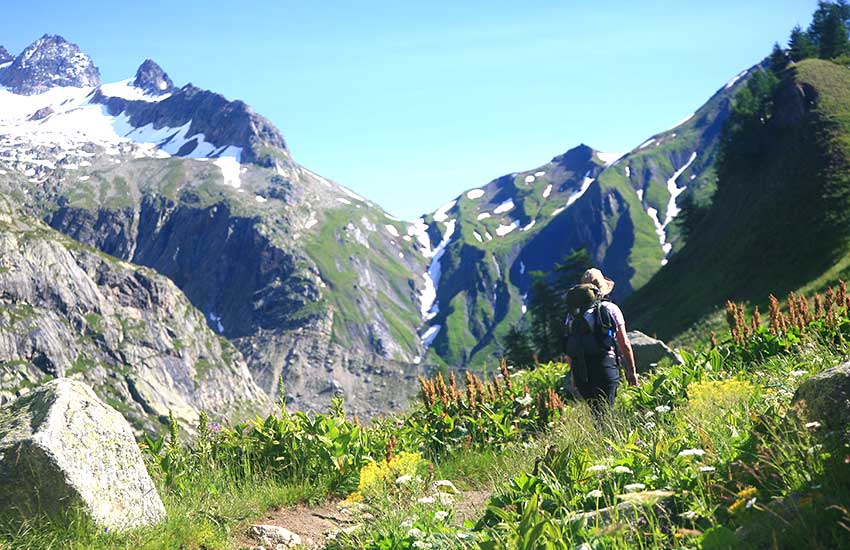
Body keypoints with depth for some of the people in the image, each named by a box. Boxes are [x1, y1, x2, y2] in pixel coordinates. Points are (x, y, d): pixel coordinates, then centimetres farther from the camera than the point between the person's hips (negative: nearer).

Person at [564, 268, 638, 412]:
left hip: (580, 371, 4)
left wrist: (573, 373, 23)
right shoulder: (610, 309, 2)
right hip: (605, 367, -4)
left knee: (595, 411, 17)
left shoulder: (572, 313, 12)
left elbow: (568, 349, 12)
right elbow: (624, 344, 3)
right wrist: (631, 371, 13)